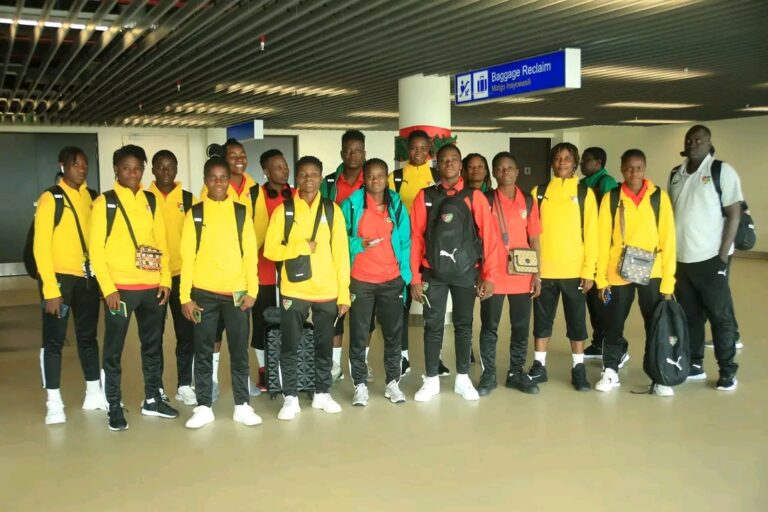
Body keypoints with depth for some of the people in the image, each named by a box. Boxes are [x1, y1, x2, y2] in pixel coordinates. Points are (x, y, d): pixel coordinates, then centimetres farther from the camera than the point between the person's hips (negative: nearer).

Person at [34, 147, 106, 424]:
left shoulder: (92, 198, 8)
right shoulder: (50, 198, -7)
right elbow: (41, 246, -10)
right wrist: (50, 288, -16)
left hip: (87, 278, 5)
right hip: (60, 277, -5)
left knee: (88, 336, 14)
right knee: (54, 341, 2)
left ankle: (94, 393, 25)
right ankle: (53, 403, 9)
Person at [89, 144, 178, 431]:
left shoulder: (152, 201, 10)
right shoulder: (104, 202, -3)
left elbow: (162, 243, 11)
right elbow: (96, 249, -7)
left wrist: (165, 280, 2)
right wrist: (108, 288, -13)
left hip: (152, 287, 4)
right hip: (120, 288, -4)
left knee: (153, 345, 13)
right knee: (114, 350, 3)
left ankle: (152, 400, 26)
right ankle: (114, 407, 14)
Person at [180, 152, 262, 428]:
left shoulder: (241, 212, 5)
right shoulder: (194, 214, 3)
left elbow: (250, 254, 4)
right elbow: (187, 256, 1)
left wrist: (252, 290, -3)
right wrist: (185, 296, -4)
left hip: (237, 293, 1)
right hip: (204, 293, 0)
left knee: (239, 352, 6)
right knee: (203, 352, 6)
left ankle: (242, 406, 16)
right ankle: (204, 407, 16)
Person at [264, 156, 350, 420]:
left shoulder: (332, 210, 3)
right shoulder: (283, 210, 0)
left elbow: (341, 253, 1)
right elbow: (270, 250, -4)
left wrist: (344, 293, -2)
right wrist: (303, 247, -14)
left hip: (327, 291, 1)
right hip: (293, 291, -1)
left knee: (324, 346, 12)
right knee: (289, 347, 4)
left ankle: (322, 393, 27)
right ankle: (290, 398, 16)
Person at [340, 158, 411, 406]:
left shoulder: (397, 205, 5)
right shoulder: (352, 204, -2)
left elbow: (405, 242, 7)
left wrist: (405, 274, 1)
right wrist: (358, 244, -16)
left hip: (392, 280, 2)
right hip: (360, 280, -2)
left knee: (393, 333, 8)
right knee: (359, 335, 3)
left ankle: (393, 382, 20)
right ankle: (360, 385, 14)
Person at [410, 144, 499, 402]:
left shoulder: (475, 197, 2)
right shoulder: (424, 196, 3)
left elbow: (488, 237, -1)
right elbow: (416, 238, 0)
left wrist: (489, 275, -6)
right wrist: (415, 277, -4)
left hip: (466, 273, 0)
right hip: (433, 273, 0)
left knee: (464, 326, 9)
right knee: (433, 327, 5)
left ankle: (463, 378, 23)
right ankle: (431, 380, 17)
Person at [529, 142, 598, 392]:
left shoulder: (585, 193, 2)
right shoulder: (539, 192, 5)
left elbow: (591, 234, -1)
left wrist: (589, 269, -6)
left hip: (575, 270, -1)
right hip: (544, 269, 1)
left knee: (577, 320, 7)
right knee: (542, 319, 9)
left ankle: (578, 368, 17)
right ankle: (539, 366, 19)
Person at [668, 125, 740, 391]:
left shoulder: (722, 171, -5)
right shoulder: (675, 175, 10)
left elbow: (734, 215, -8)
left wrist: (723, 256, -13)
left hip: (710, 258, -5)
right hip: (680, 258, 5)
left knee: (720, 316, 2)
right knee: (689, 315, 12)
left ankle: (728, 370, 11)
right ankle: (694, 365, 22)